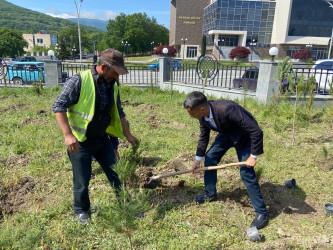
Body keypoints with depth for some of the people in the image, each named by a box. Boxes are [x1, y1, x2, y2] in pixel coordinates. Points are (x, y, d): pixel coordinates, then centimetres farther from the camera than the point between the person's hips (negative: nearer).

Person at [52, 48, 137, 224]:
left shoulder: (113, 85, 3)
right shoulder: (79, 81, -17)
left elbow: (118, 112, 13)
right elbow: (59, 106, -17)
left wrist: (128, 136, 15)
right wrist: (68, 135, -24)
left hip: (102, 139, 6)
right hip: (80, 142, -5)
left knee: (116, 173, 12)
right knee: (82, 180, 9)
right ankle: (81, 211, 35)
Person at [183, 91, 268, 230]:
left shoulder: (227, 109, -42)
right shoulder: (203, 115, -17)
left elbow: (256, 131, -35)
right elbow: (203, 137, 2)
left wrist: (253, 156, -26)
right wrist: (198, 159, 5)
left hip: (245, 135, -7)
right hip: (226, 133, 7)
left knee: (246, 173, -11)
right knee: (209, 158, 5)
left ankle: (261, 212, 7)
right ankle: (210, 194, 27)